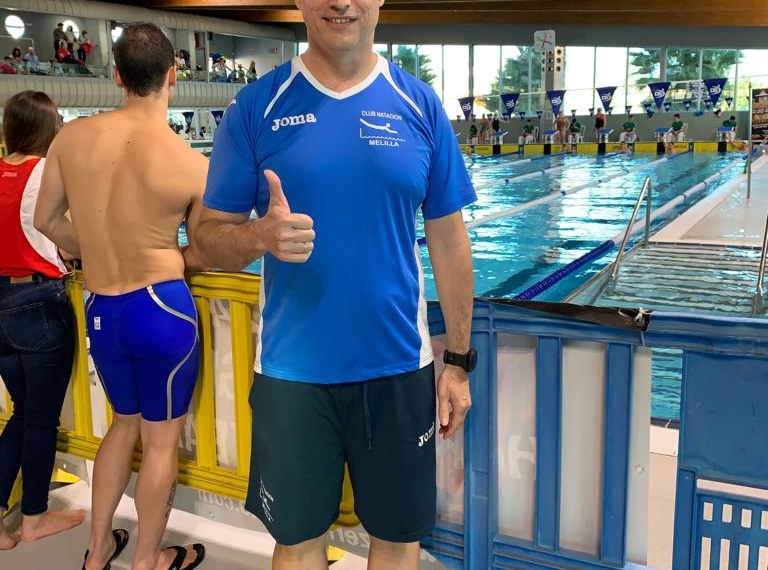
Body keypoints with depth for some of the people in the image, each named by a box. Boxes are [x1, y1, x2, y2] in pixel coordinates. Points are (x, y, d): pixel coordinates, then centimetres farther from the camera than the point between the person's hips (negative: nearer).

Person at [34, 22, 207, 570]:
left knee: (126, 422, 26)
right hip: (161, 308, -4)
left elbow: (46, 220, 8)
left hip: (99, 311, 4)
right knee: (161, 439, 14)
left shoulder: (72, 136, -5)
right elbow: (203, 255, -2)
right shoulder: (194, 164, -14)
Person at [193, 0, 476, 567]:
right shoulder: (256, 106, -3)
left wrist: (459, 360, 3)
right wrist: (260, 235, -24)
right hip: (292, 371, -1)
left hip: (399, 367, 1)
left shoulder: (420, 104, 0)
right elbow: (210, 235, -2)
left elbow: (449, 242, 3)